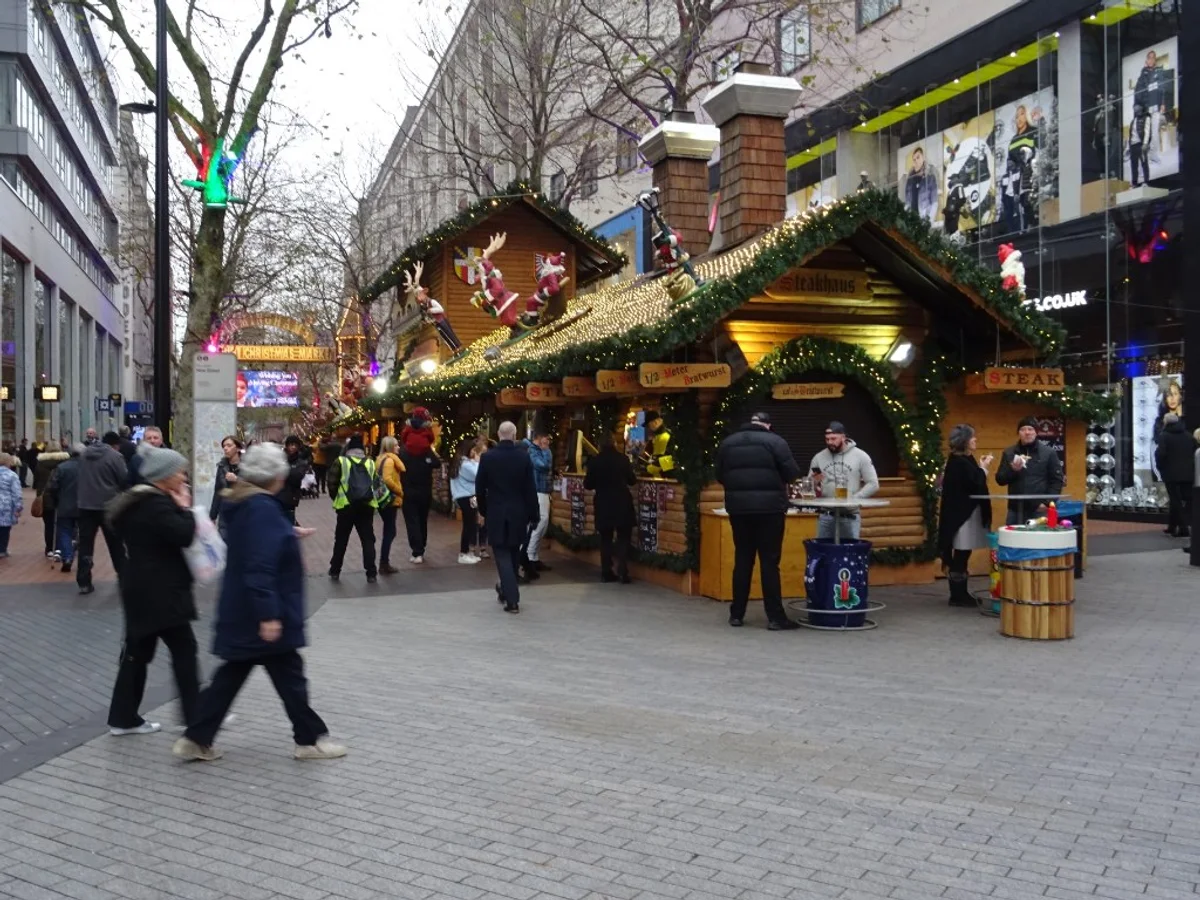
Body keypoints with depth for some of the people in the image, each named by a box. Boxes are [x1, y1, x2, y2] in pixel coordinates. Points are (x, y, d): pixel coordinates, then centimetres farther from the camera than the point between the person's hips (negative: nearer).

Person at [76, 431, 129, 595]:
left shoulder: (85, 454, 11)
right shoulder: (114, 456, -10)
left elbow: (81, 477, 21)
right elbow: (125, 479, -8)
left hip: (85, 504, 4)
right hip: (109, 505, -4)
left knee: (85, 544, 3)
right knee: (116, 544, 10)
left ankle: (84, 582, -1)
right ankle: (123, 577, 19)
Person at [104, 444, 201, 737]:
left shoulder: (139, 501, 14)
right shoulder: (156, 504, -18)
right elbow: (184, 535, -27)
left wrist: (178, 508, 8)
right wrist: (185, 508, -10)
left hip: (142, 588, 10)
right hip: (159, 592, -10)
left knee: (138, 651, 13)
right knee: (184, 649, -1)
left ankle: (123, 718, 19)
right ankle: (195, 716, 5)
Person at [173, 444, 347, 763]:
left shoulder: (243, 503, 8)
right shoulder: (262, 508, -23)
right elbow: (260, 567, -28)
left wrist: (290, 534, 37)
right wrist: (269, 615, -28)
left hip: (242, 613, 10)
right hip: (260, 614, -10)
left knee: (232, 674, 15)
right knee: (289, 675, 4)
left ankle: (196, 739, 18)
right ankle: (310, 739, 17)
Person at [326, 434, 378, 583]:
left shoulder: (341, 461, 1)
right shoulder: (370, 463, 10)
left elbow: (332, 483, -2)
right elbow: (375, 484, 10)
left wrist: (336, 498, 12)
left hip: (346, 506, -1)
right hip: (367, 506, 2)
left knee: (341, 540, 13)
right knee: (368, 540, 5)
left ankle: (335, 571, 21)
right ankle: (371, 573, -1)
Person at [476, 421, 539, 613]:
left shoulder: (488, 456, -6)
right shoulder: (524, 456, -7)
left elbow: (480, 487, 0)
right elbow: (530, 489, -6)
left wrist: (483, 510, 14)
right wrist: (533, 515, 1)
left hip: (496, 513, -1)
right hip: (518, 513, 1)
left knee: (502, 555, 1)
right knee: (513, 554, 18)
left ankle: (512, 599, -8)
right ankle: (506, 591, 33)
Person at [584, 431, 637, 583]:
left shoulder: (595, 460, -5)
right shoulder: (622, 458, -7)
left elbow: (588, 484, 0)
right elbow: (632, 480, 1)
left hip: (603, 505, 1)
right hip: (622, 503, -1)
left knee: (605, 538, 11)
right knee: (623, 538, 5)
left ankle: (607, 572, 10)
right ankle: (623, 572, -5)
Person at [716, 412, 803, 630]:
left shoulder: (727, 442, 9)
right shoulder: (775, 441, -4)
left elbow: (720, 475, 13)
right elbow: (792, 473, -6)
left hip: (738, 507, 4)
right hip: (769, 507, -4)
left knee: (742, 560, 11)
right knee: (769, 562, -1)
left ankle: (737, 614, 15)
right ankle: (775, 617, 1)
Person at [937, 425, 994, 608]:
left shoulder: (964, 460, 15)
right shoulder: (958, 462, -17)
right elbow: (975, 485, -20)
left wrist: (981, 468, 7)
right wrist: (983, 468, -8)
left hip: (966, 512, 11)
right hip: (962, 514, -11)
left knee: (962, 555, 13)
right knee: (960, 556, -6)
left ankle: (961, 594, 18)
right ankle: (957, 596, 0)